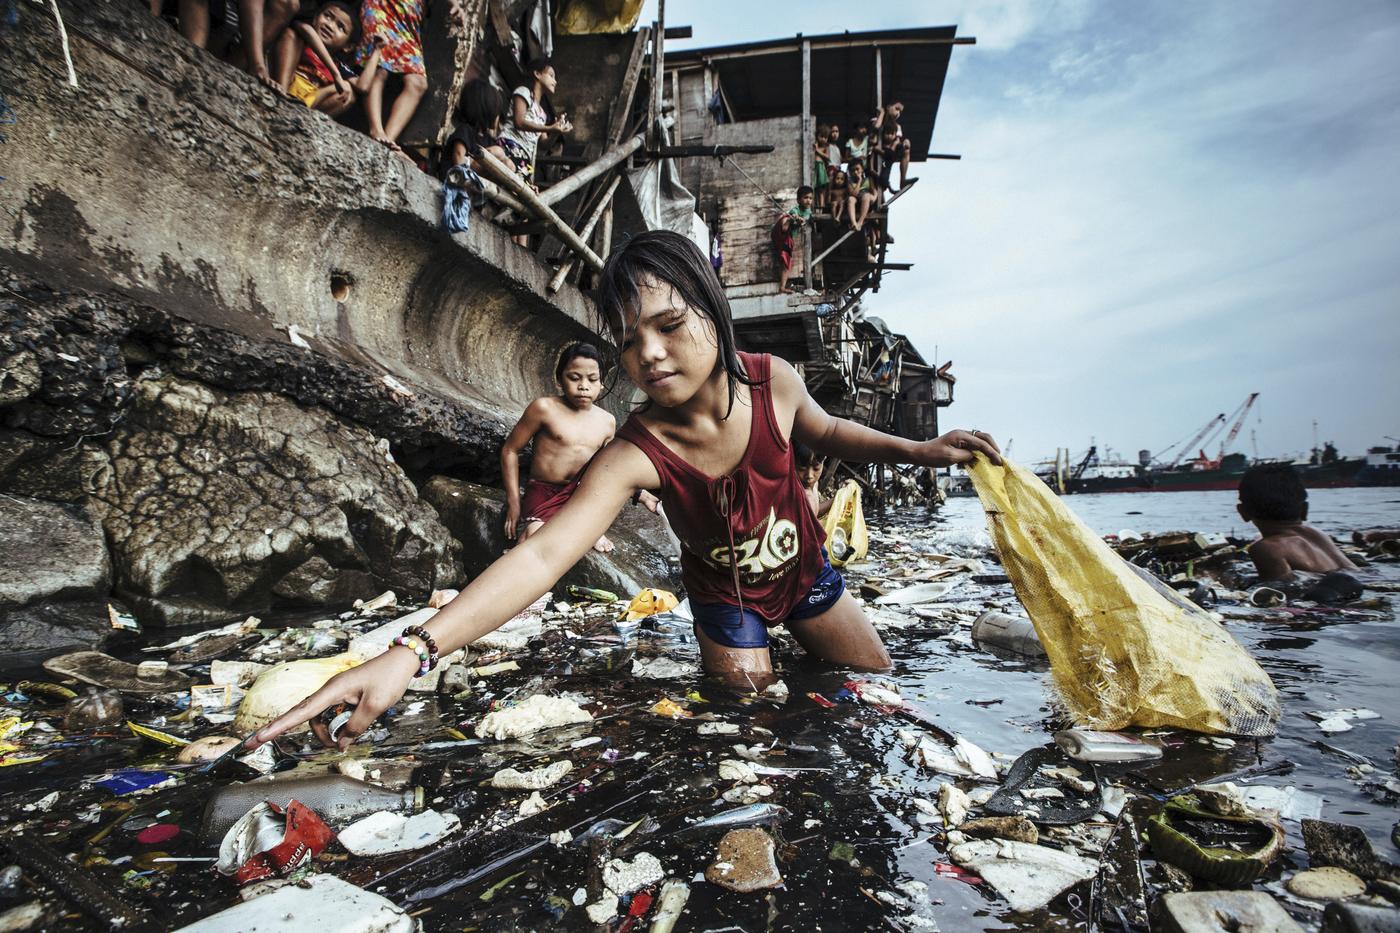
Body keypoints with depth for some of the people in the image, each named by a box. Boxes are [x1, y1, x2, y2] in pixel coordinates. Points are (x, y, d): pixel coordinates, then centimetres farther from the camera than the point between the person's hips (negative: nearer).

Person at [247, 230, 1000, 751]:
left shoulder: (772, 381, -26)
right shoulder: (636, 452, -36)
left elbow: (825, 432, -1)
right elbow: (542, 554, -49)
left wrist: (917, 451, -13)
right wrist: (413, 653, -60)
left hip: (803, 572, 4)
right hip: (725, 600, -3)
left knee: (882, 693, 20)